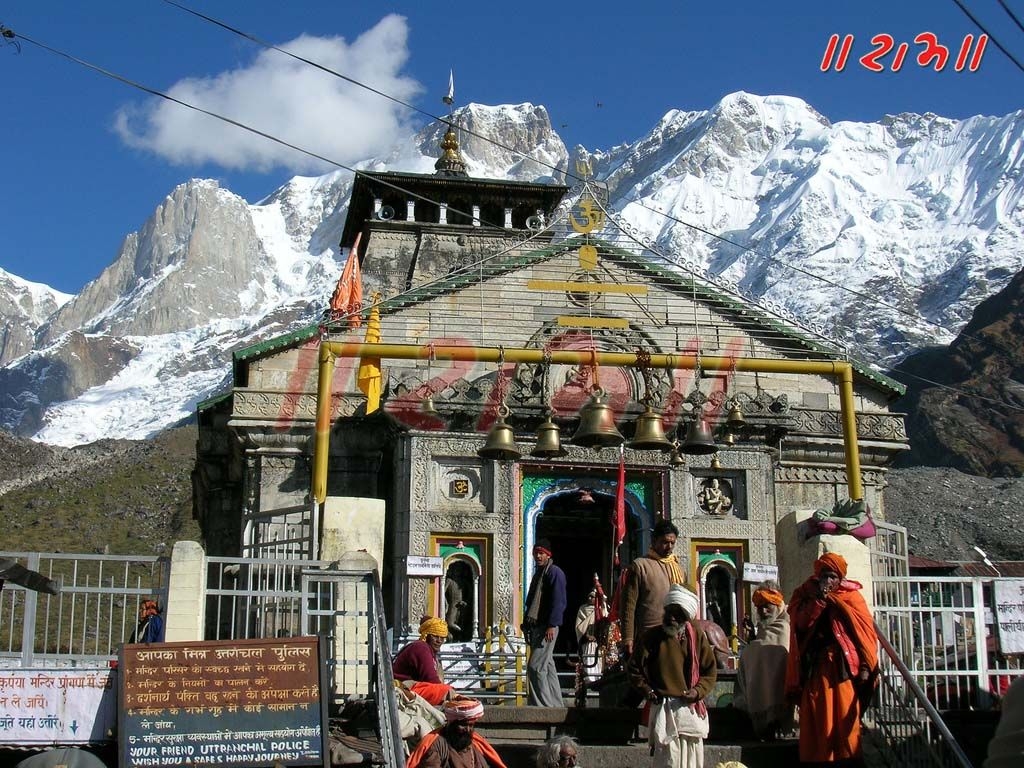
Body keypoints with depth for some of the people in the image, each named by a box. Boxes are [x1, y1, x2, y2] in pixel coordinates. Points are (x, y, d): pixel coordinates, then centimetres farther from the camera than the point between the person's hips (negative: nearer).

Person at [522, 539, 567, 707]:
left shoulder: (554, 572, -9)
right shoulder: (538, 574, 20)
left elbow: (558, 602, -18)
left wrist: (551, 626, -24)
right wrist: (528, 627, 20)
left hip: (547, 627, -10)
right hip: (536, 627, 10)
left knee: (535, 667, -14)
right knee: (547, 667, 12)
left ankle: (543, 704, -11)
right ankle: (555, 704, 17)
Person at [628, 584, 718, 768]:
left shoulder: (697, 637, 5)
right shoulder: (651, 637, -1)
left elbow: (710, 671, 9)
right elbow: (634, 669, 5)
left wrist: (698, 691, -6)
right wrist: (648, 691, -4)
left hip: (691, 708, 3)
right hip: (663, 709, -3)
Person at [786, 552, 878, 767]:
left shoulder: (851, 597, 4)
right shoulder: (806, 594, 8)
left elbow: (865, 631, -1)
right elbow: (801, 624, -7)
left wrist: (865, 667, -10)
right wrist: (819, 599, -15)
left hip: (843, 667, -1)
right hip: (816, 668, 1)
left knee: (845, 717, -3)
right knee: (818, 720, -1)